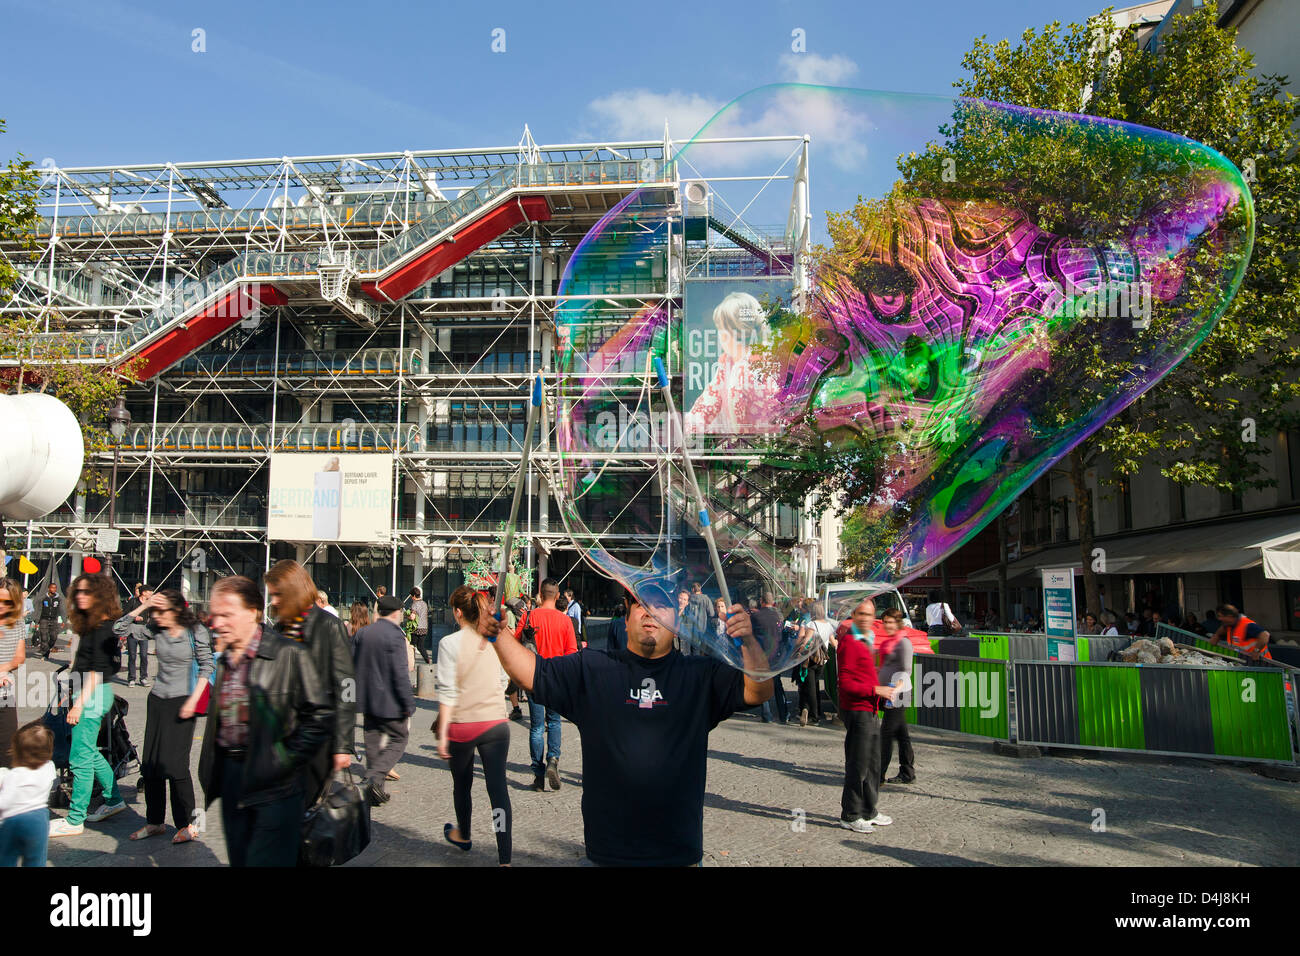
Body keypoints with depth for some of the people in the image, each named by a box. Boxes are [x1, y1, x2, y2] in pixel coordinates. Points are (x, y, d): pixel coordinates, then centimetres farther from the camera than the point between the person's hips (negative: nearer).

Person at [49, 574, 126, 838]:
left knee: (81, 758, -3)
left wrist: (79, 704, -18)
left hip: (94, 695, -10)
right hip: (87, 693, 10)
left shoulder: (103, 628, -16)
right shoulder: (90, 624, 14)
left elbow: (98, 670, -18)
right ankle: (114, 799, 30)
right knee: (90, 753, 17)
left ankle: (74, 821, 5)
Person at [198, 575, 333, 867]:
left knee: (266, 860, -4)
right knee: (239, 858, 15)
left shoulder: (289, 654, -12)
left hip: (274, 787, -6)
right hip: (229, 775, 7)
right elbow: (216, 718, 19)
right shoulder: (221, 658, 10)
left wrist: (285, 759, -13)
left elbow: (320, 715, -14)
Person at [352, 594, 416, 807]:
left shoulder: (362, 633, 6)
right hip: (389, 702, -7)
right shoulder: (395, 635, -15)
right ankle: (375, 777, -11)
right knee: (398, 740, 6)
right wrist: (409, 704, -13)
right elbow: (400, 673, -18)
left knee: (373, 743, 14)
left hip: (367, 701, 7)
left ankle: (375, 792, 18)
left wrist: (357, 694, 19)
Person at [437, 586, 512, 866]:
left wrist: (442, 733, -8)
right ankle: (505, 858, -2)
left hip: (462, 725, -2)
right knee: (498, 788, 1)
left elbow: (447, 692, -11)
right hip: (496, 722, 2)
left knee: (462, 784, 21)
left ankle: (463, 835, 44)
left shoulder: (450, 643, -10)